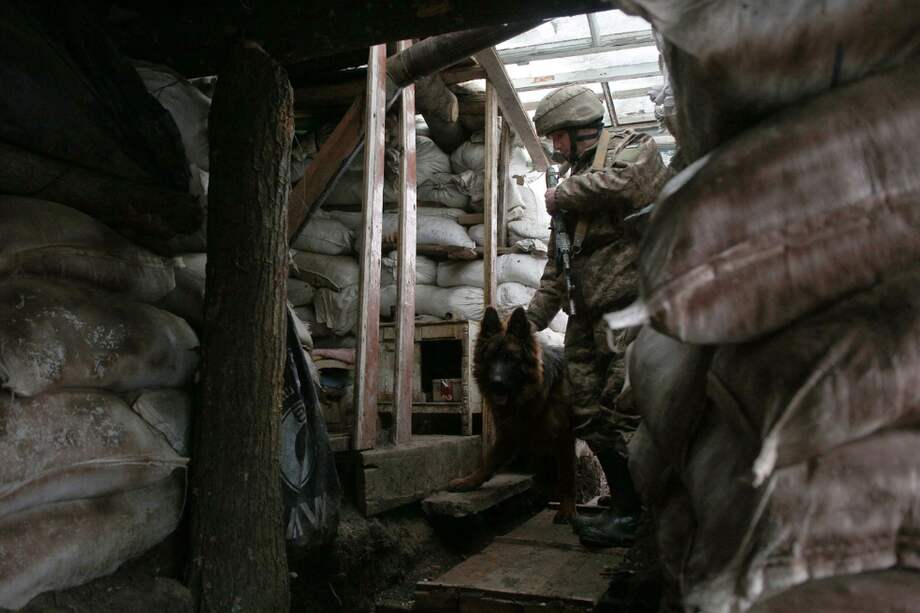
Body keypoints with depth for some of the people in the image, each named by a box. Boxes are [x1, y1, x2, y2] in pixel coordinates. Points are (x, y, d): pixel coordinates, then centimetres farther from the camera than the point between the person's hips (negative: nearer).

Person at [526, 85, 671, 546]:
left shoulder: (634, 148, 6)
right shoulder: (577, 177, 27)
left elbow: (618, 182, -22)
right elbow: (557, 265, 25)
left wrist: (562, 195, -4)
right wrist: (532, 318, 18)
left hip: (632, 305, -8)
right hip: (587, 315, 9)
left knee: (624, 411, -13)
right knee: (589, 413, 6)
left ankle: (634, 516, -3)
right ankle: (628, 506, 15)